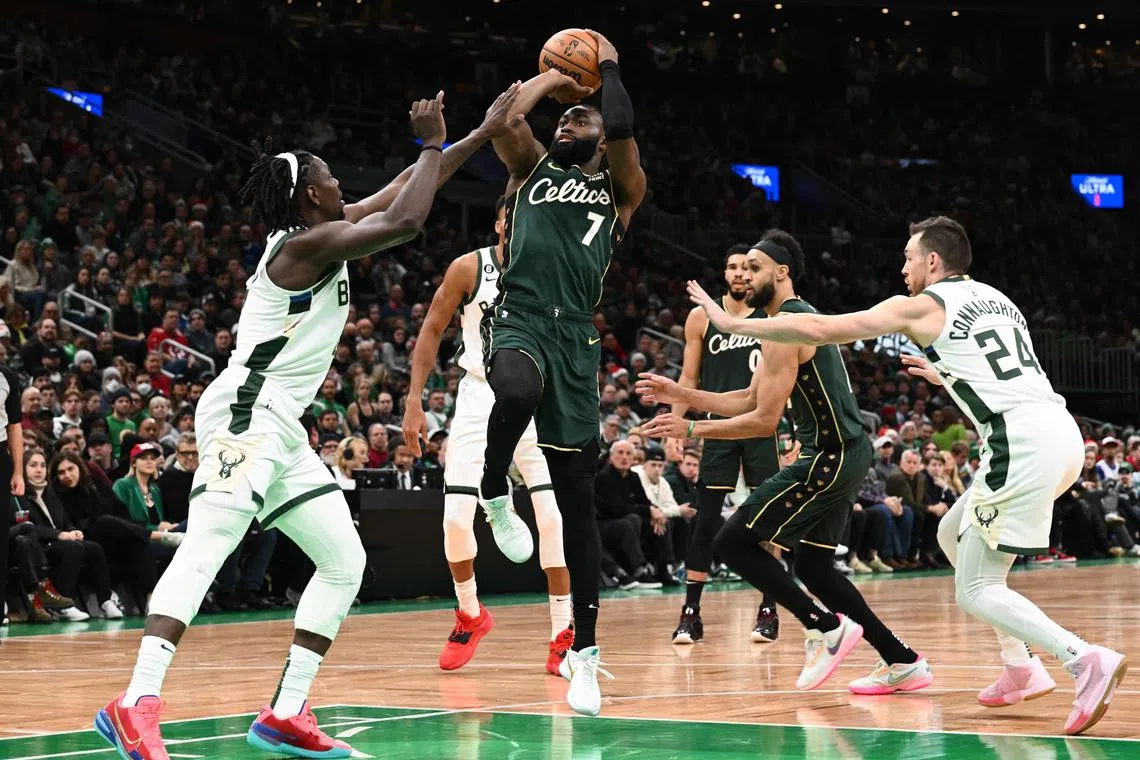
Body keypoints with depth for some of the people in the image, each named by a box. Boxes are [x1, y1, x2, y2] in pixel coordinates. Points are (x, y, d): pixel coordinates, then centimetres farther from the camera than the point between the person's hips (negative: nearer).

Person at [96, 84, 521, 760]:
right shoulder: (307, 242, -11)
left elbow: (399, 197, 26)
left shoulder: (323, 235, 16)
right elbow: (404, 223, -21)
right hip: (245, 414, -10)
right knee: (207, 549, -25)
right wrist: (434, 145, -8)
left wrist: (480, 136, 25)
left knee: (346, 560, 8)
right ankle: (137, 706, -37)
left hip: (280, 427, 10)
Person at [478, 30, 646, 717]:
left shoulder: (620, 189, 15)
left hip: (575, 339, 1)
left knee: (578, 501, 2)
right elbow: (505, 116, 2)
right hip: (518, 321, -1)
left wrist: (609, 66, 13)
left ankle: (586, 653, 7)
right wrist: (553, 78, 17)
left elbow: (623, 128, -3)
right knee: (517, 392, -41)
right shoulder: (532, 169, 20)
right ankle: (495, 494, -11)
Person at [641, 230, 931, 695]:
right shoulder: (801, 318, 19)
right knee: (814, 566, 18)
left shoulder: (785, 325, -13)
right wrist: (681, 394, 17)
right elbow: (749, 400, 22)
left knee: (734, 543, -8)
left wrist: (691, 429, -9)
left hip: (830, 458, -10)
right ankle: (903, 663, 16)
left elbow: (764, 420, -16)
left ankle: (826, 626, -6)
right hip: (847, 454, 10)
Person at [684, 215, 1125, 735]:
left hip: (1023, 442, -8)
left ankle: (1086, 659, -23)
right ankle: (1021, 669, 20)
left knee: (976, 591, -3)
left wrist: (732, 323, 12)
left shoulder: (922, 305, 4)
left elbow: (819, 330, 3)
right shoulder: (995, 299, 25)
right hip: (1062, 433, 8)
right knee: (954, 534, 25)